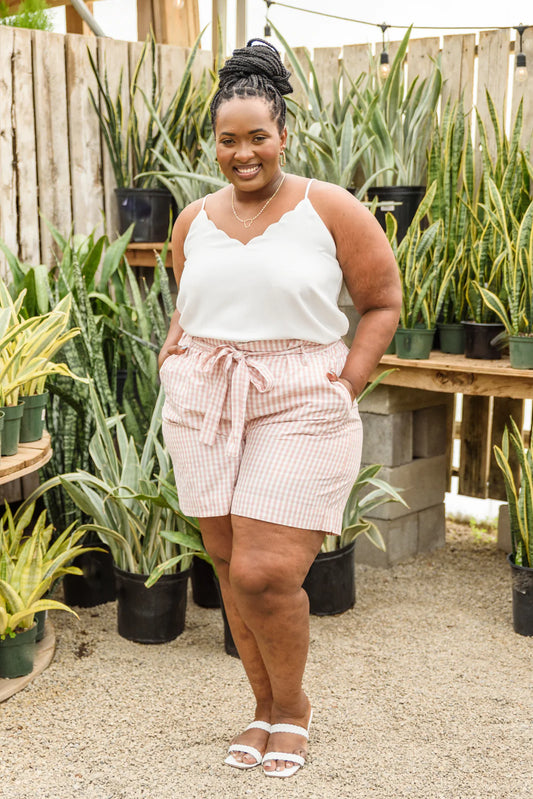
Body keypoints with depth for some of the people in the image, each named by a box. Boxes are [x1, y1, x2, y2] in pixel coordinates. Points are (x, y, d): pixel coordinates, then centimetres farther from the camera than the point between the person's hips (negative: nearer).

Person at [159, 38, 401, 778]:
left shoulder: (330, 209, -4)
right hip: (203, 411, 5)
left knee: (264, 573, -10)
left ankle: (293, 705, 19)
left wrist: (347, 382, -8)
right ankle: (265, 705, 31)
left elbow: (383, 302, 1)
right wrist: (170, 352, 7)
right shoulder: (193, 221, 10)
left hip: (298, 410, -5)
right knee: (230, 566, 10)